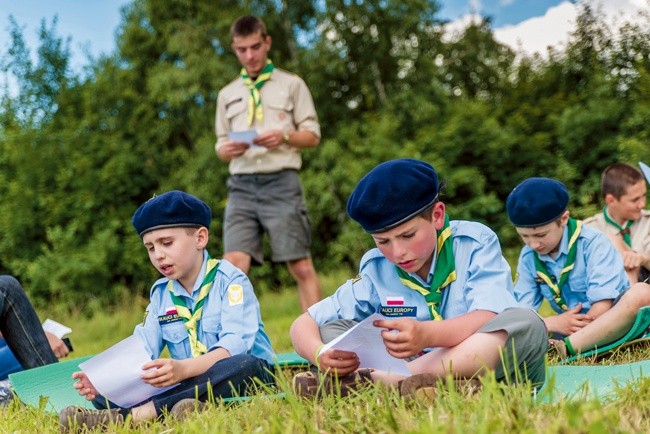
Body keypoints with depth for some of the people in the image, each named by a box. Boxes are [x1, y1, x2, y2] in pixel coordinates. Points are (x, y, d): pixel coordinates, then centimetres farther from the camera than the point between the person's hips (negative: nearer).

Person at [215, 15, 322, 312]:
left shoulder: (292, 85, 11)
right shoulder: (227, 94, 19)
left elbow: (312, 135, 7)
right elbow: (220, 144, 20)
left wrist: (284, 137, -13)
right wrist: (227, 150, -5)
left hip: (281, 183, -2)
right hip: (242, 186, 2)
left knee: (302, 267, -4)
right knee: (234, 264, -12)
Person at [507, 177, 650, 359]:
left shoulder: (592, 243, -11)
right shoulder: (528, 257, 3)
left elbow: (602, 306, -18)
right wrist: (552, 323, -21)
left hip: (616, 324, -4)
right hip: (571, 333, 4)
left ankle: (564, 349, -43)